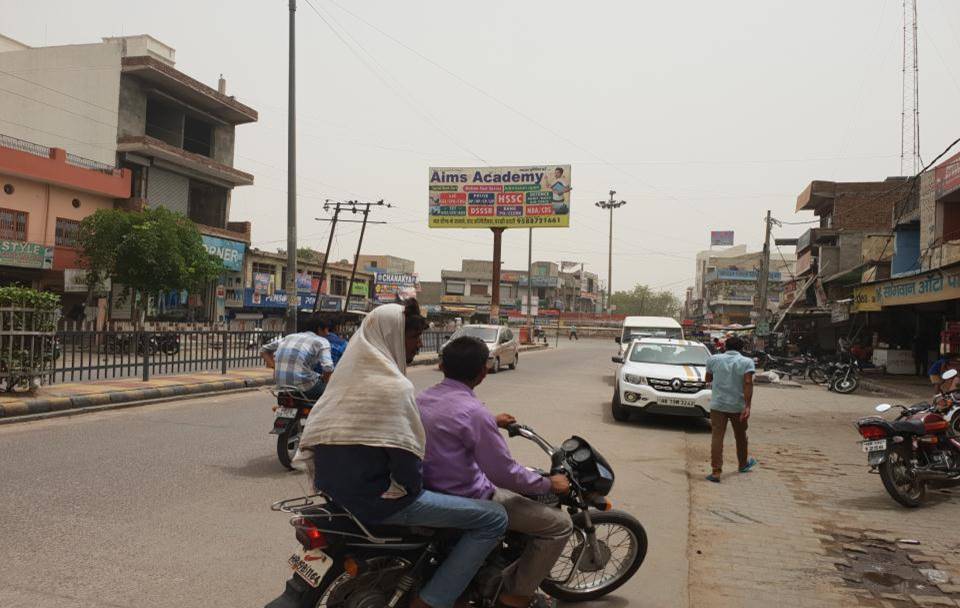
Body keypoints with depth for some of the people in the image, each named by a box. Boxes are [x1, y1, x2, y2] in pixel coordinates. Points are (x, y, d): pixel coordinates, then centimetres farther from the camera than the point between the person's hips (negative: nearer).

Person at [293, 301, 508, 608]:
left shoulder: (348, 372, 8)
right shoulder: (394, 386, -19)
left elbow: (313, 437, 11)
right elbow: (406, 455, -21)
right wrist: (414, 488, -2)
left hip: (335, 488, 10)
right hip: (377, 500, -9)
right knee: (494, 518, -7)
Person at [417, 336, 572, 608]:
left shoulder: (423, 398, 1)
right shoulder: (473, 410, -25)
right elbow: (504, 473, -22)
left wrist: (492, 423, 31)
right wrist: (550, 484, -6)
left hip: (431, 489, 9)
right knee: (559, 524, -3)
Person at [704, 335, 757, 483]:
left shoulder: (713, 359, 2)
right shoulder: (747, 362, -3)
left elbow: (708, 379, 13)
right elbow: (748, 383, -15)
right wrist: (747, 406, -18)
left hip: (717, 405, 0)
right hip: (738, 406, 0)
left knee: (717, 437, -3)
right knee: (740, 436, 20)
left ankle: (716, 472, -12)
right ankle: (743, 464, 40)